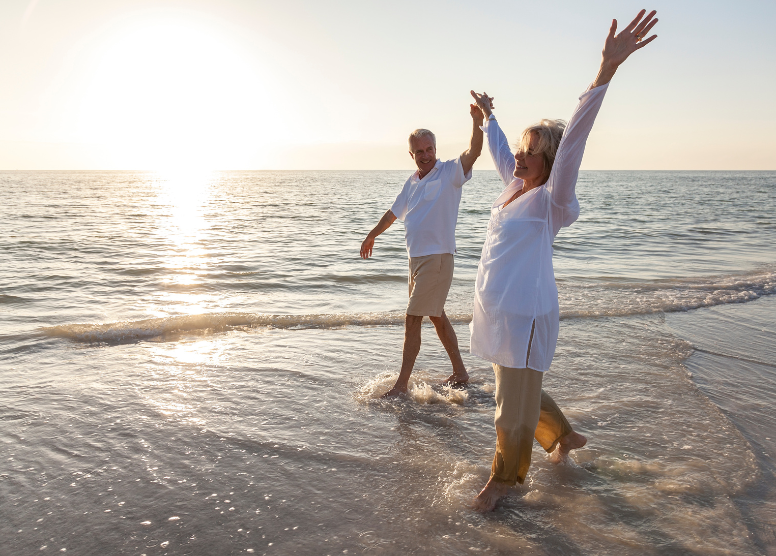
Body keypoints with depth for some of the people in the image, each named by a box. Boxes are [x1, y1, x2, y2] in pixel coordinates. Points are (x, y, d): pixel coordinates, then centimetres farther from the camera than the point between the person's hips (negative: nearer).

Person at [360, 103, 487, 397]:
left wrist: (477, 120, -44)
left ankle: (402, 384, 1)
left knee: (413, 319, -7)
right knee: (437, 315, 15)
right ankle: (460, 372, 28)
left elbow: (473, 151, -27)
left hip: (437, 257, -8)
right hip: (417, 258, 8)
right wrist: (372, 236, 36)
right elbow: (394, 212, 27)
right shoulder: (412, 182, 13)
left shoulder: (450, 172, -8)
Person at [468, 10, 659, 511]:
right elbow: (500, 150, 25)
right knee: (520, 395, 24)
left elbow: (572, 142, -28)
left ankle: (504, 478, 28)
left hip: (525, 318, -9)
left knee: (515, 407, 7)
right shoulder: (516, 186, 7)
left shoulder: (550, 199, -14)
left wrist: (606, 71, -39)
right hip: (498, 312, 9)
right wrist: (488, 116, 42)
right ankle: (566, 436, 48)